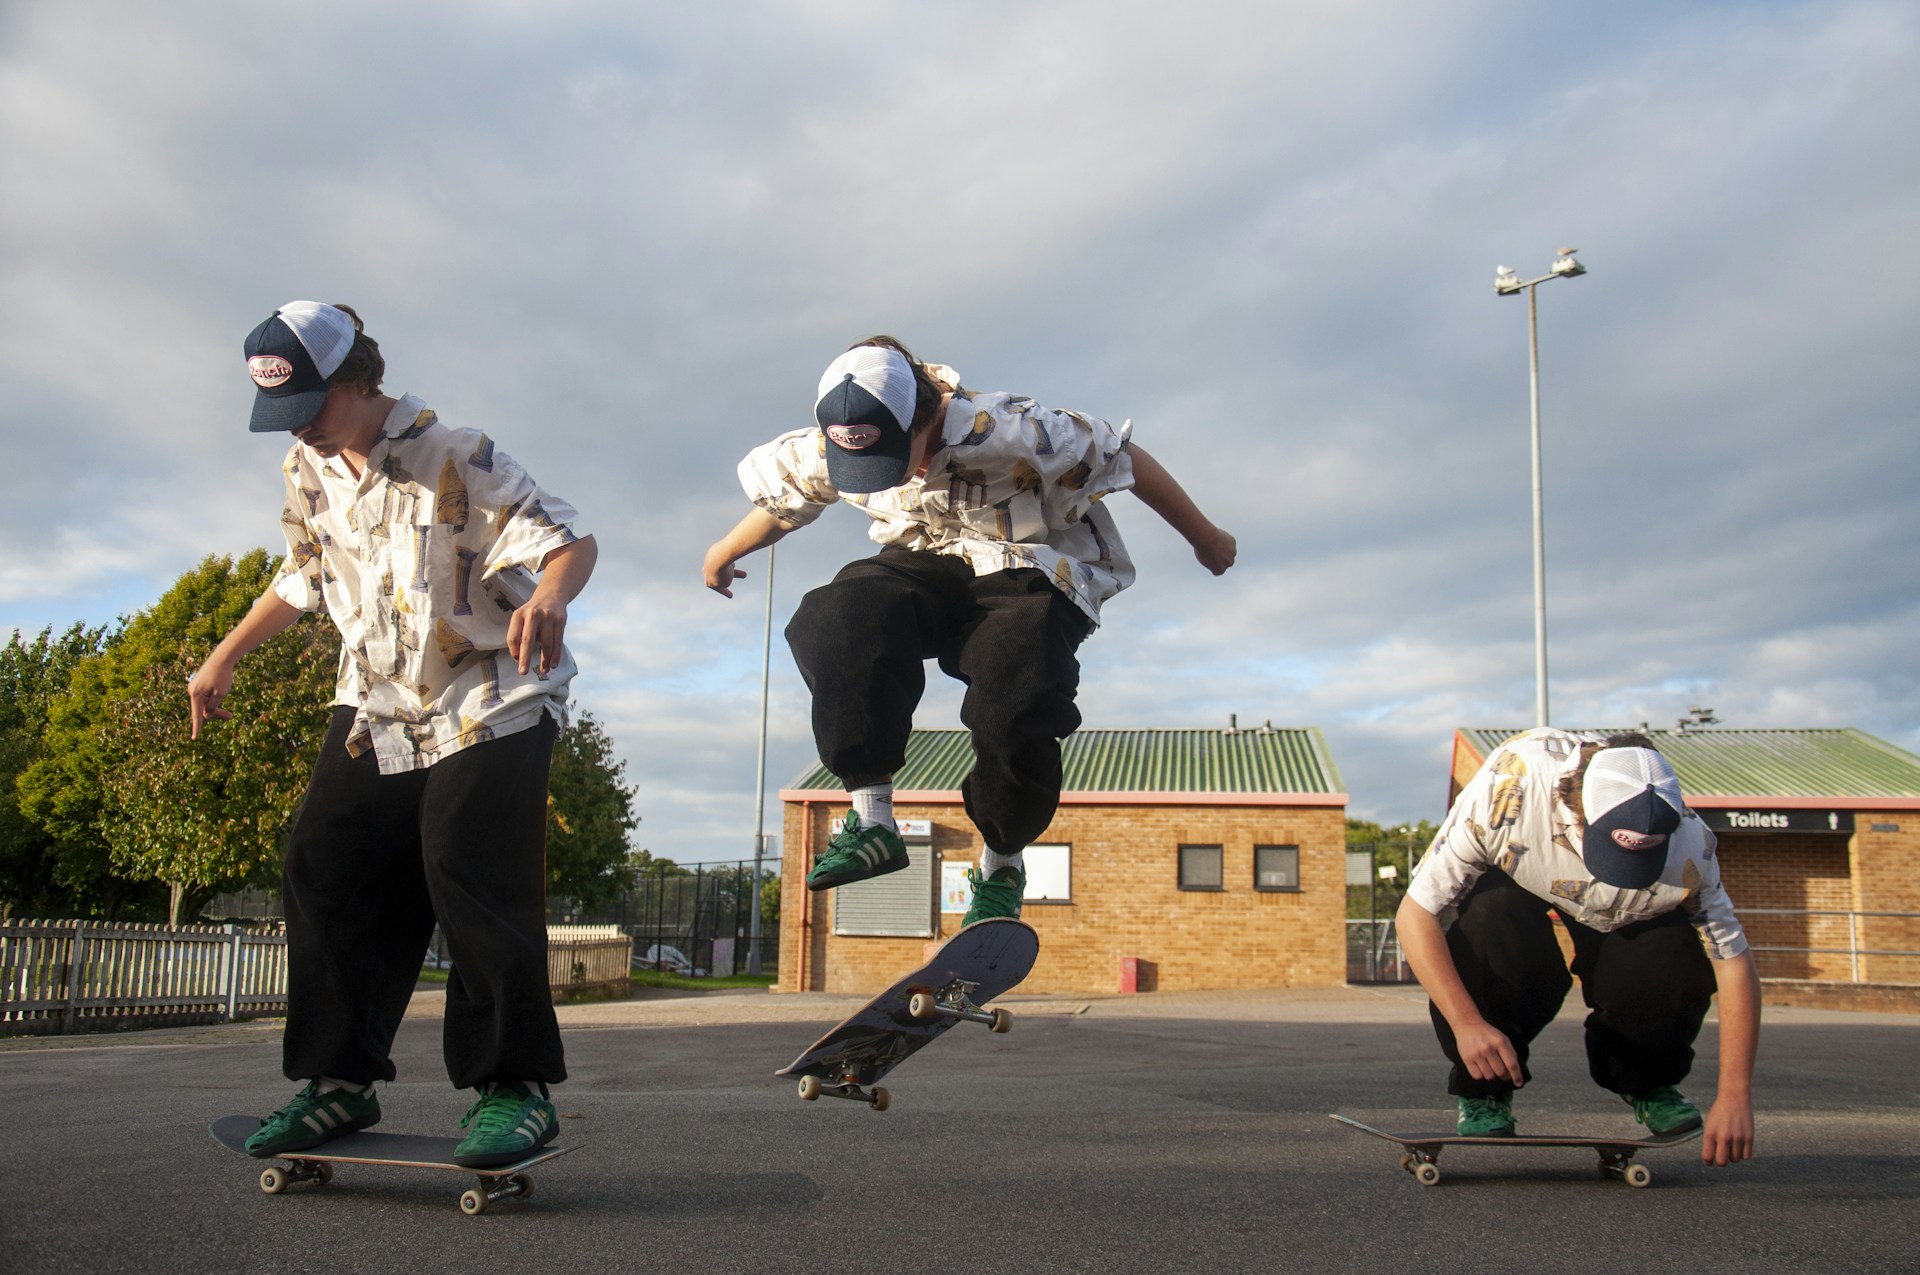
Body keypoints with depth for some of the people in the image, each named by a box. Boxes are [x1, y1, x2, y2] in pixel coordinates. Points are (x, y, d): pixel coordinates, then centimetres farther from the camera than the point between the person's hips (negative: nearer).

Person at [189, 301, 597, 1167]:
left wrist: (548, 598, -45)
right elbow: (303, 578, 24)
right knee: (325, 871, -1)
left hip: (488, 704, -7)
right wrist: (224, 659, 27)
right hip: (378, 707, 7)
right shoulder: (308, 470, 6)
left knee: (471, 875, -19)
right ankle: (341, 1082, 9)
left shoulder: (454, 461, -15)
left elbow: (568, 539, -21)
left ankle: (515, 1085, -9)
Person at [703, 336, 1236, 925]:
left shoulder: (1006, 432, -30)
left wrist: (1205, 539, -4)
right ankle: (870, 820, -21)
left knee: (1016, 714, -29)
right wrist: (725, 554, 27)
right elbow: (775, 501, 8)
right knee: (837, 620, -30)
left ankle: (1002, 867, 1)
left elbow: (1126, 458, -17)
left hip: (1030, 574, -3)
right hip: (927, 567, 4)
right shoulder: (821, 452, -16)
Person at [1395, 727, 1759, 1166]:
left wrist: (1734, 1096, -29)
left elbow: (1734, 963, -23)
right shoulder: (1508, 789, -41)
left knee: (1681, 966, -28)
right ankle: (1483, 1094, -10)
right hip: (1504, 885, -1)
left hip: (1608, 915, 2)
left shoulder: (1688, 843, -33)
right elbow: (1415, 913, -35)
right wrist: (1466, 1024, -44)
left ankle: (1647, 1081, 6)